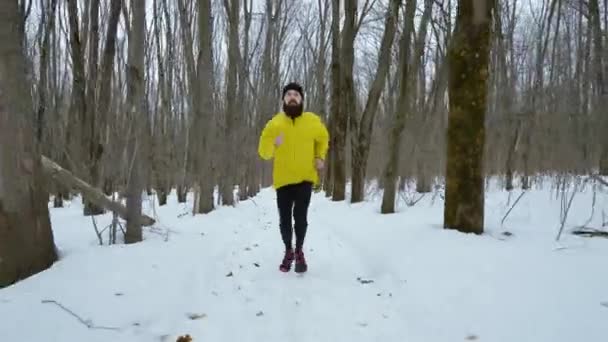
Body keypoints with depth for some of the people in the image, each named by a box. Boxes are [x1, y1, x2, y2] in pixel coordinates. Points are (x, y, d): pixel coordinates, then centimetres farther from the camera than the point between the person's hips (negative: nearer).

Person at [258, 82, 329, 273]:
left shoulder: (313, 121, -1)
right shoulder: (274, 123, -6)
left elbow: (323, 139, 20)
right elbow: (263, 153, -6)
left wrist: (320, 157, 6)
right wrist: (273, 144, -26)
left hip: (305, 178, 0)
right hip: (283, 179, 0)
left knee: (301, 216, -10)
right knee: (284, 219, 5)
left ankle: (299, 252, 14)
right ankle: (288, 251, 30)